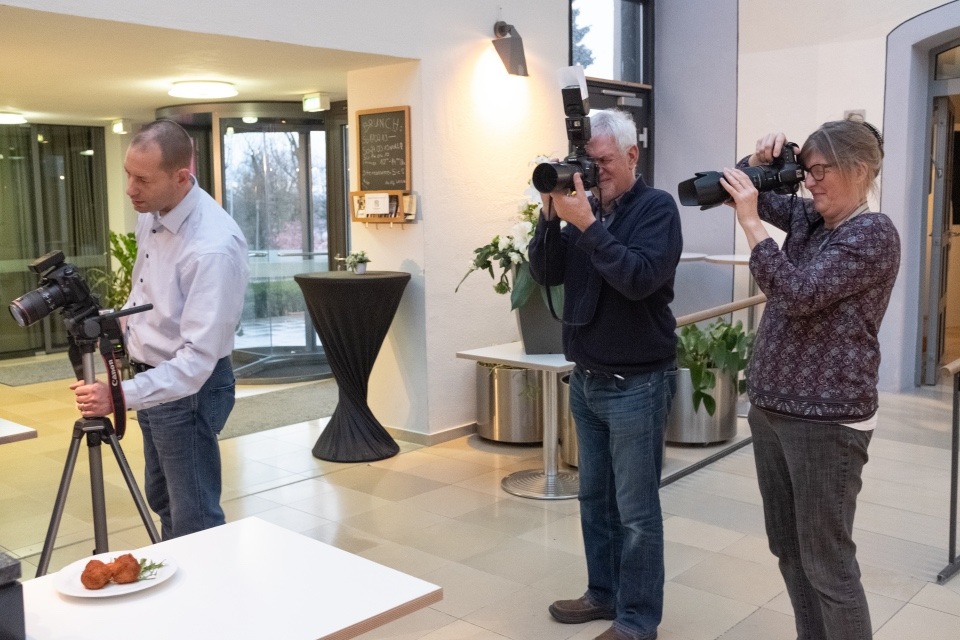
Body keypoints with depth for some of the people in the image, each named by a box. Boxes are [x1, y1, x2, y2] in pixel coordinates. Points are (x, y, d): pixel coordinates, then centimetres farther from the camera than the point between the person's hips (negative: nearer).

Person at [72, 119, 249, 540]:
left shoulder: (214, 246, -30)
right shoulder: (151, 214, -2)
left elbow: (198, 356, -32)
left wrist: (121, 396, -37)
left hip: (189, 388, -9)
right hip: (152, 378, 9)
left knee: (195, 520, -1)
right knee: (162, 499, 21)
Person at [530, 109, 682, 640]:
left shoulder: (657, 207, -9)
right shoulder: (586, 206, 9)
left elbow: (639, 279, -24)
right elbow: (546, 274, 2)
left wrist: (587, 225, -25)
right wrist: (550, 216, -11)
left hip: (635, 383, -7)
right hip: (585, 379, 7)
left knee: (636, 510, 1)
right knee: (595, 497, 15)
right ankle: (603, 593, 30)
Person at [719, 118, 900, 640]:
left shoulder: (874, 234, -12)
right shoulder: (808, 218, 10)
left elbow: (799, 293, -24)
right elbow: (745, 192, 19)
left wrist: (749, 221, -21)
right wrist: (759, 161, -2)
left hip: (826, 420, -8)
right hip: (771, 408, 8)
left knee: (827, 562, 2)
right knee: (788, 549, 17)